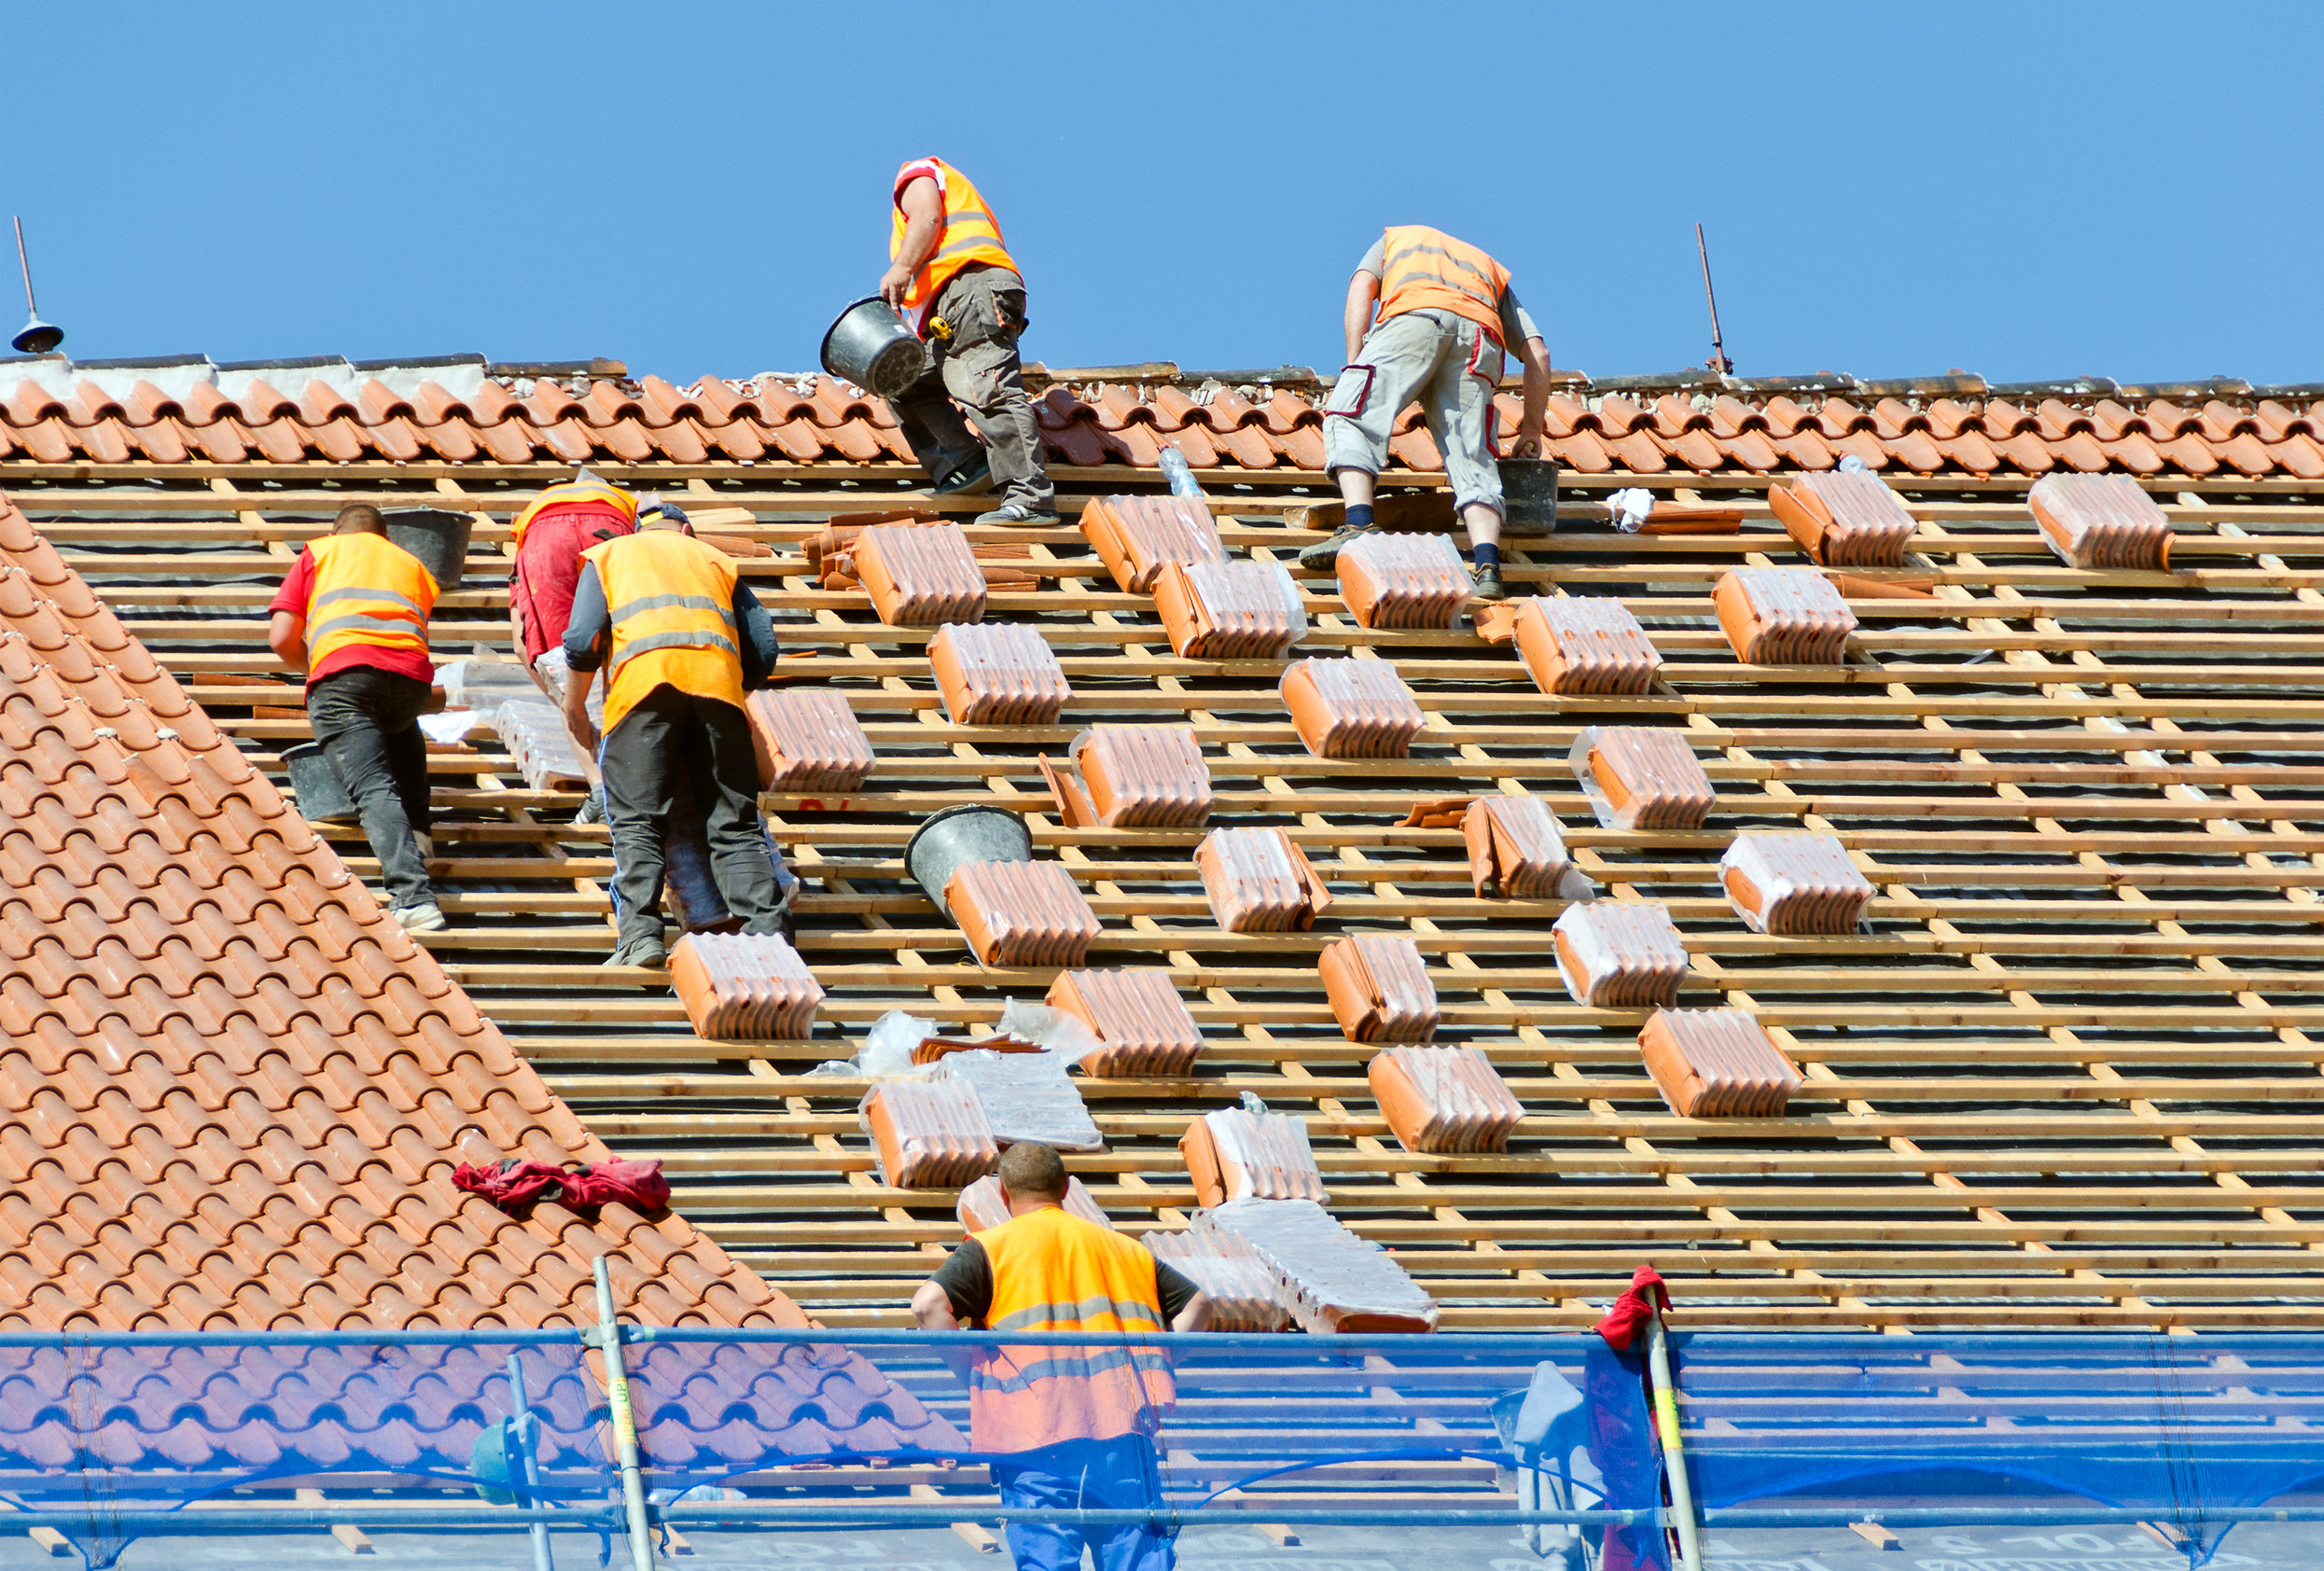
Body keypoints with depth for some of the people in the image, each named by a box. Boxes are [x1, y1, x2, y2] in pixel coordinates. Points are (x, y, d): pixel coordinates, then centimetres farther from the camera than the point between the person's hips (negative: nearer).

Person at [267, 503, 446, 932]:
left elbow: (282, 638, 17)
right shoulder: (411, 564, 35)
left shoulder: (318, 554, 27)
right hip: (411, 677, 3)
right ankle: (415, 830, 22)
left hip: (342, 669, -3)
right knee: (401, 727, 37)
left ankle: (414, 895, -30)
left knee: (374, 788, -12)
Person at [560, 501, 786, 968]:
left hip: (643, 676, -2)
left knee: (637, 822, -4)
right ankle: (766, 932, -13)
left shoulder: (608, 554, 27)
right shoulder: (714, 559, 31)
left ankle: (640, 931, -22)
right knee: (735, 824, 2)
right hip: (718, 678, 2)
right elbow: (763, 651, 21)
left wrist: (574, 709, 21)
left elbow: (583, 639, 10)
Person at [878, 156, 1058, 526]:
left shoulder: (917, 175, 22)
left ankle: (1032, 497, -34)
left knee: (988, 392, -22)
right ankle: (963, 469, 2)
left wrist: (902, 267, -13)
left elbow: (928, 217, -2)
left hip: (971, 287, -10)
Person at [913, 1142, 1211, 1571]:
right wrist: (1151, 1371, 14)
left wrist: (974, 1374, -2)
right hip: (1122, 1422, 3)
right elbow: (1197, 1303, 22)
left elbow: (929, 1304, -9)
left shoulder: (990, 1248, 6)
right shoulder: (1124, 1247, 20)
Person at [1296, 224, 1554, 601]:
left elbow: (1361, 290, 18)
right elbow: (1537, 353, 31)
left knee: (1349, 416, -2)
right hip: (1480, 336, 3)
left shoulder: (1394, 238, 41)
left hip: (1413, 316, -3)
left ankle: (1358, 527, -24)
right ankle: (1487, 567, -20)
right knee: (1472, 458, 0)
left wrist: (1354, 366, 9)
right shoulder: (1492, 272, 43)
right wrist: (1532, 429, 38)